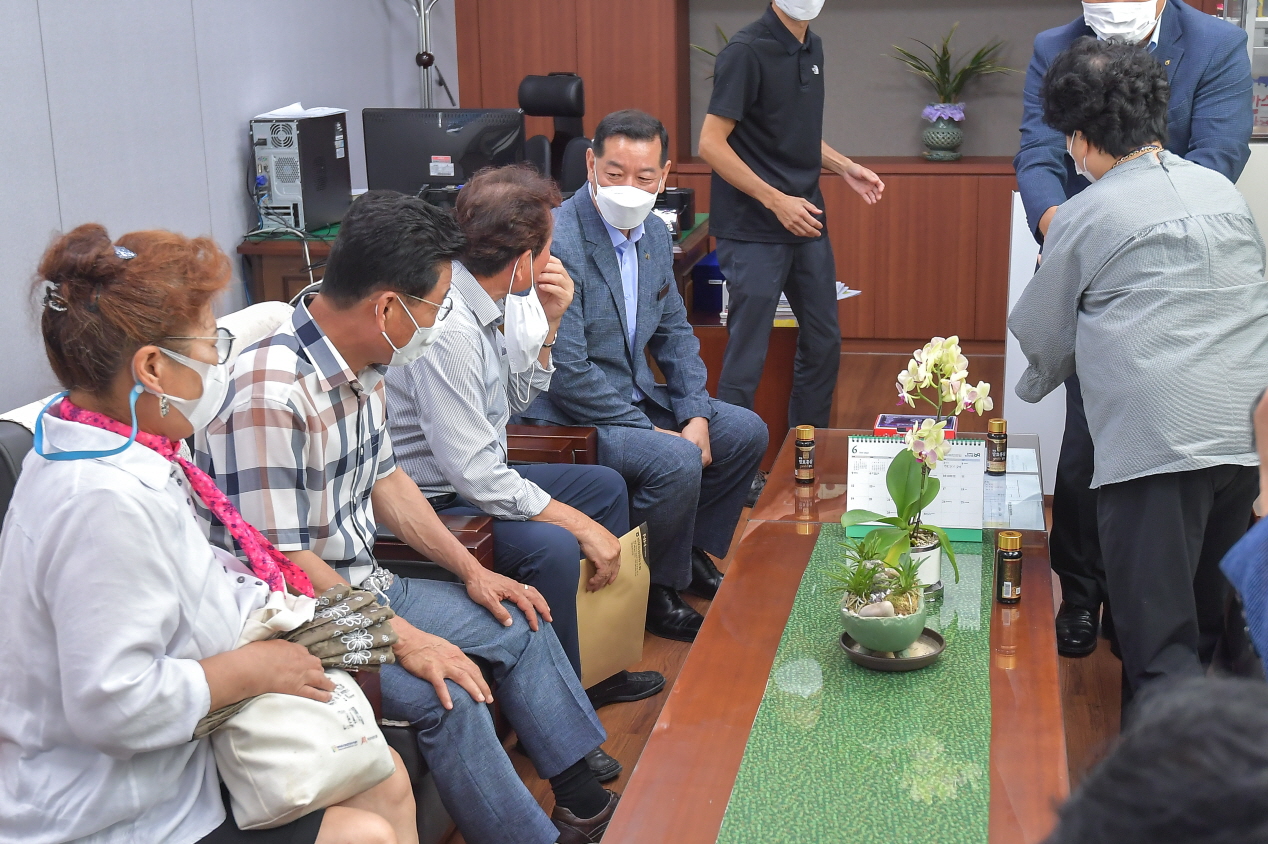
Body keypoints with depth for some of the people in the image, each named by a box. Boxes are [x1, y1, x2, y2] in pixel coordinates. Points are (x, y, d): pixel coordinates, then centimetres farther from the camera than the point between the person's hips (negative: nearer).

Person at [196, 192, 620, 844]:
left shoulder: (363, 366, 1)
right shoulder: (270, 395, -29)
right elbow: (279, 562, -28)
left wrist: (470, 569, 10)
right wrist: (401, 637, -24)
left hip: (362, 586, 10)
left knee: (517, 623, 11)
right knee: (445, 693, -27)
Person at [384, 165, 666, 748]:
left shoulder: (493, 303, -1)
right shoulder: (446, 326, -29)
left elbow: (512, 404, 14)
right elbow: (472, 472, -29)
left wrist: (546, 327, -2)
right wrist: (580, 524, -23)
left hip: (475, 476, 11)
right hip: (429, 502, -11)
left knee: (606, 486, 16)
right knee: (552, 546, -30)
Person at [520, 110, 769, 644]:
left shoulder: (653, 234, 4)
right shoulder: (557, 242, -24)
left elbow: (674, 332, 12)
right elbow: (567, 372, -26)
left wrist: (696, 417, -2)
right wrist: (653, 431, -21)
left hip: (634, 395, 9)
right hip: (566, 413, -9)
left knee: (746, 432, 7)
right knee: (676, 461, -28)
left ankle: (692, 553, 23)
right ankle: (656, 592, -4)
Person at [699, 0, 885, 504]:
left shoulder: (812, 48, 10)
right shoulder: (747, 52, -14)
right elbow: (711, 144, -18)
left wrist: (847, 169, 9)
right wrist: (776, 200, -20)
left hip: (807, 224, 8)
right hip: (754, 232, -8)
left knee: (823, 344, 15)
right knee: (748, 358, -1)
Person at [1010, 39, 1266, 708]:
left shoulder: (1083, 218, -1)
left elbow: (1044, 339, 11)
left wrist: (1027, 390, 33)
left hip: (1155, 440, -6)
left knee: (1159, 647, -3)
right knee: (1212, 625, 21)